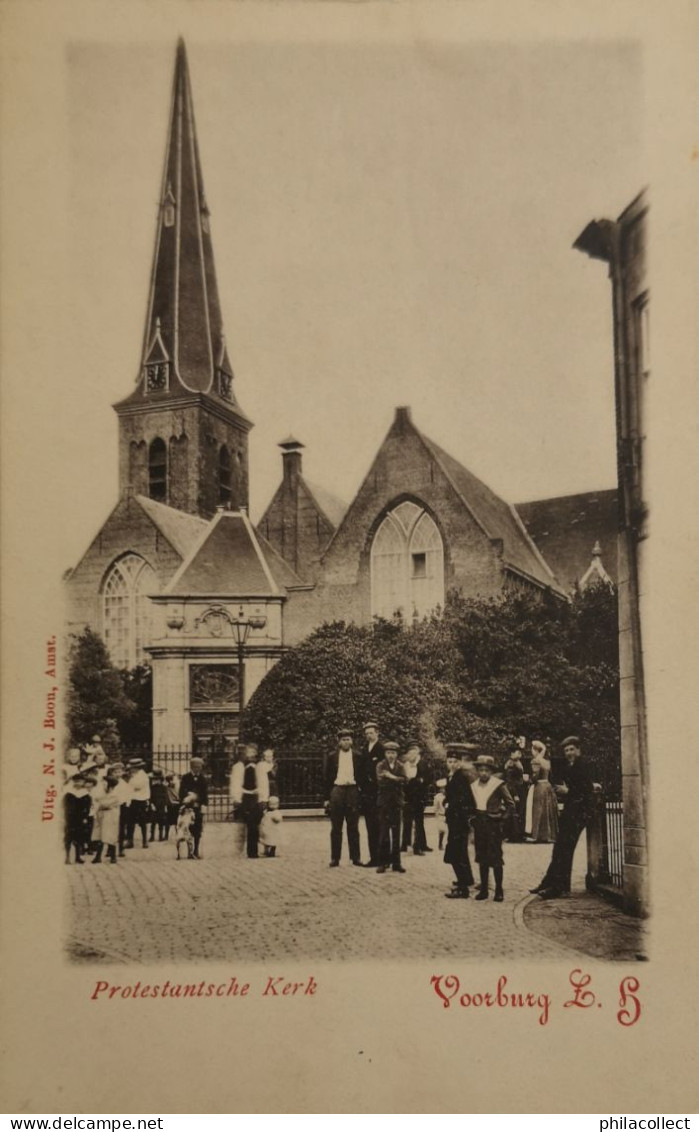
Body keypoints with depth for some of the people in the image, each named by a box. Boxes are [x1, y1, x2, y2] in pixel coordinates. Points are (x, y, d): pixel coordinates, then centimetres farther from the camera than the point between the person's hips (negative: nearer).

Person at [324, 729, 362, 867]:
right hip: (336, 792, 0)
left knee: (353, 828, 4)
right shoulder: (332, 757, 6)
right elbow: (327, 778, 6)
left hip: (352, 791, 0)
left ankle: (355, 857, 9)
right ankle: (335, 858, 8)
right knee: (336, 828, 3)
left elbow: (361, 776, 8)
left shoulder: (357, 757, 7)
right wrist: (327, 798, 1)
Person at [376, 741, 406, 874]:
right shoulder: (380, 766, 2)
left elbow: (404, 780, -8)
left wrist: (391, 777, -16)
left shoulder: (400, 767, 9)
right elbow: (381, 780, -15)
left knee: (396, 833, 4)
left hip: (396, 802, 2)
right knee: (383, 832, -3)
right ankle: (383, 862, 3)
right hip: (384, 802, -2)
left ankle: (396, 862, 9)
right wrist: (396, 781, -17)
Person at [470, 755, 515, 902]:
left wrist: (500, 815, -8)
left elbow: (510, 804, -1)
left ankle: (499, 891, 4)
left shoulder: (498, 785, -7)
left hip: (493, 824, -5)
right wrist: (473, 818, 7)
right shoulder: (473, 786, 8)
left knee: (495, 859, -4)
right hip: (479, 823, 5)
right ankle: (483, 889, 16)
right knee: (482, 858, 9)